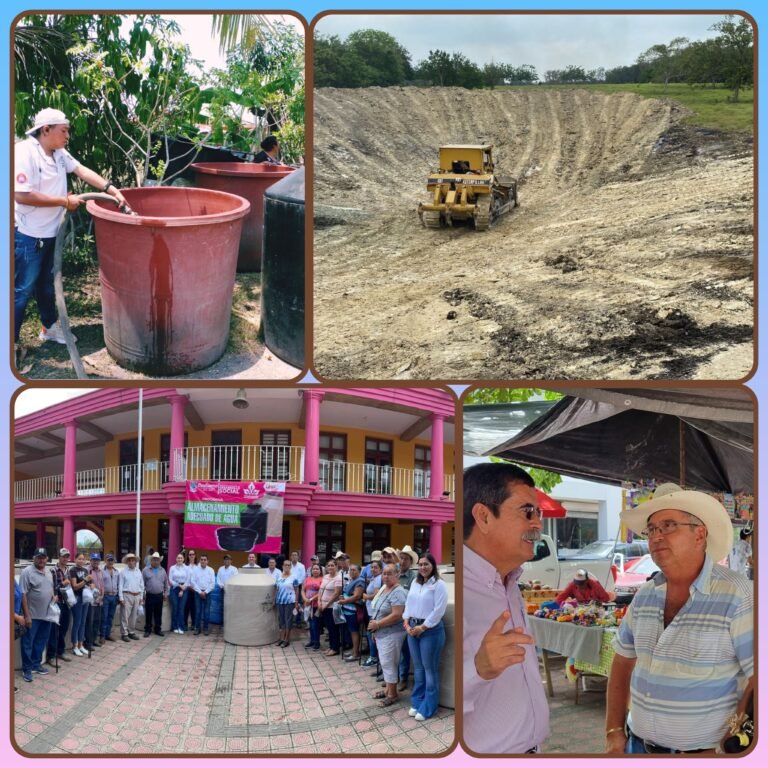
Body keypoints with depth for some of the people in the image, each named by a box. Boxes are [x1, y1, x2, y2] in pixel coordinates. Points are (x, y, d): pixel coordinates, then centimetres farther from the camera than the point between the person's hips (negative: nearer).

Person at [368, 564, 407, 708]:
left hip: (392, 634, -9)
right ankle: (388, 689, 28)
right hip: (381, 633, 9)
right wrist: (374, 626, 5)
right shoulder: (383, 588, 9)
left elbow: (396, 615, -28)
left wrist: (377, 624, -20)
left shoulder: (397, 592, -21)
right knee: (385, 662, 17)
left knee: (388, 663, -3)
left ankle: (393, 695, 7)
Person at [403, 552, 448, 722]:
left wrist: (423, 627, -14)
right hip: (412, 628, 6)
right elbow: (408, 603, 14)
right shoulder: (415, 582, 11)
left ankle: (428, 707, 6)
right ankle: (417, 702, 22)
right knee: (418, 667, 13)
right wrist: (406, 623, -1)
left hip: (431, 630, -6)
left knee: (430, 668, 0)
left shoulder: (439, 584, -10)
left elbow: (438, 610, -15)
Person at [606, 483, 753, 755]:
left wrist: (726, 752, -18)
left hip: (703, 752, -5)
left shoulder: (737, 596, -16)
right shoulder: (645, 595, 3)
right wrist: (614, 732, 6)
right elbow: (623, 661, 13)